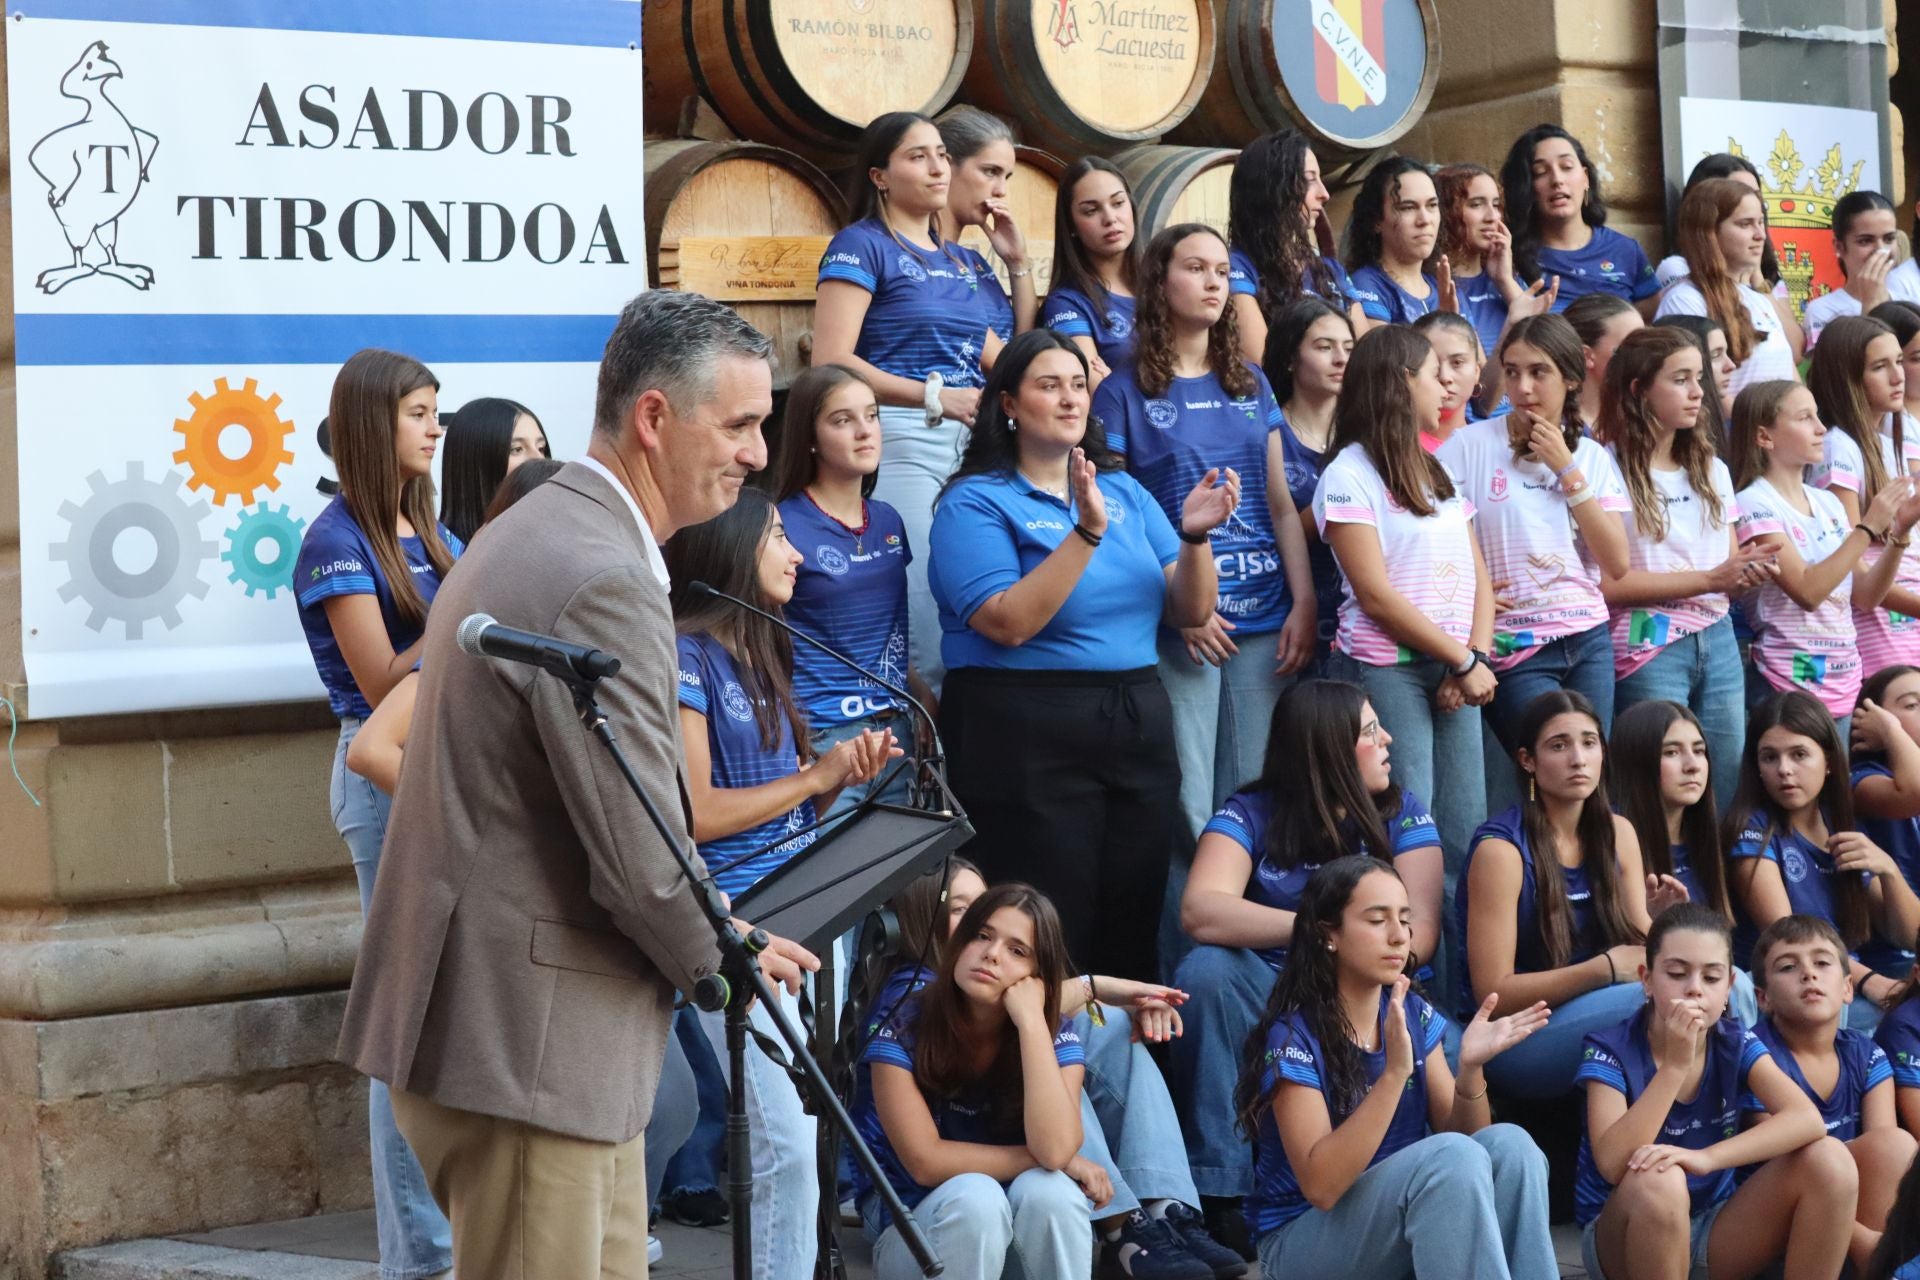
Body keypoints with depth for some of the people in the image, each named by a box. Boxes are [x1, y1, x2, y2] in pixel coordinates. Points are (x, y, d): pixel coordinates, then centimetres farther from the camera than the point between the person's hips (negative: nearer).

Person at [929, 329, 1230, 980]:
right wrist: (1086, 532, -22)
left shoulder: (1125, 491, 14)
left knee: (1134, 935, 8)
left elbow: (1191, 611, 8)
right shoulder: (976, 502, -3)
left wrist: (1194, 535, -10)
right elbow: (1010, 623, -18)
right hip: (1027, 738, -5)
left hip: (1138, 726, 6)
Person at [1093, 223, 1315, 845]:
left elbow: (1281, 503, 14)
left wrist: (1304, 604, 2)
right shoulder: (1124, 392, 1)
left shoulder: (1251, 384, 14)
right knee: (1185, 812, -4)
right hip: (1179, 629, -4)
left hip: (1266, 624, 4)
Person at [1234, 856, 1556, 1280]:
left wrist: (1471, 1069, -17)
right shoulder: (1293, 1035, -17)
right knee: (1450, 1157, -30)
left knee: (1509, 1145, -20)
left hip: (1403, 1220, 6)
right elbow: (1321, 1185, -26)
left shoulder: (1415, 1016, 3)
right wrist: (1394, 1072, -32)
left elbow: (1460, 1134, 3)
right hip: (1305, 1241, -6)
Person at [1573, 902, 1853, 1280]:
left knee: (1829, 1160, -16)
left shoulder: (1736, 1045, -3)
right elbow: (1614, 1165, -26)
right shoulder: (1610, 1050, -13)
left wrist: (1706, 1158, -34)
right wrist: (1675, 1065, -29)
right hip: (1621, 1234, -4)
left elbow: (1807, 1119, -20)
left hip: (1712, 1229, 4)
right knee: (1657, 1181, -39)